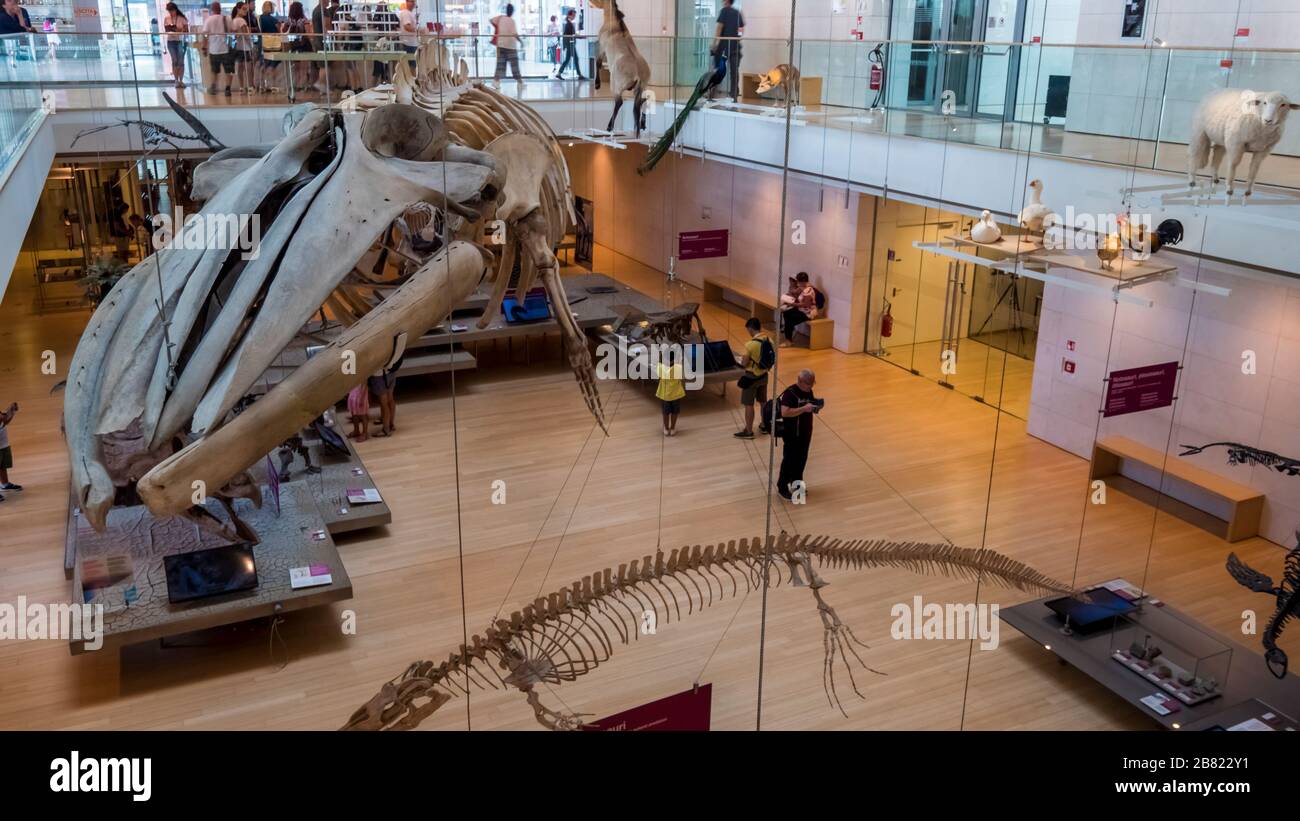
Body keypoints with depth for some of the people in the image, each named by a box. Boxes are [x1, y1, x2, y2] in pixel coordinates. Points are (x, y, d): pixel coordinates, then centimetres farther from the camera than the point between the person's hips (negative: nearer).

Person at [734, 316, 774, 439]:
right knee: (763, 401, 22)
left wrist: (742, 360, 3)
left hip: (752, 377, -7)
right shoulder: (769, 340, -4)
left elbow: (744, 364, -18)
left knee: (748, 405, 4)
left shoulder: (750, 344, -24)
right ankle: (765, 425, 35)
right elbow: (773, 359, 5)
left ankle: (749, 431, 11)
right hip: (764, 376, 7)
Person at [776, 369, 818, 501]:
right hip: (792, 434, -7)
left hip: (805, 433, 7)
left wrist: (816, 406, -6)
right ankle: (782, 487, 17)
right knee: (789, 460, 2)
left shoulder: (809, 391, 4)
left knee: (802, 459, 17)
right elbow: (785, 412, -33)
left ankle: (796, 483, 34)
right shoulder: (790, 393, -22)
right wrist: (804, 408, -34)